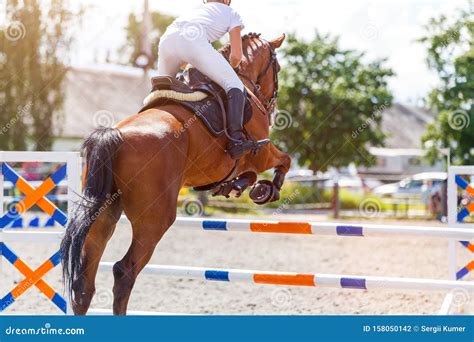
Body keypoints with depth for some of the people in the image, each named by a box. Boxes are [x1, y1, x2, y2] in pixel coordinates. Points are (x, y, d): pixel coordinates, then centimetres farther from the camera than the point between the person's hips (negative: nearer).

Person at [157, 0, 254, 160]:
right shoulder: (231, 13, 27)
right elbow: (236, 55, 19)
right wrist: (230, 69, 41)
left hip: (167, 39, 6)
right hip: (194, 41, -6)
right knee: (235, 86, -2)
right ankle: (236, 140, -20)